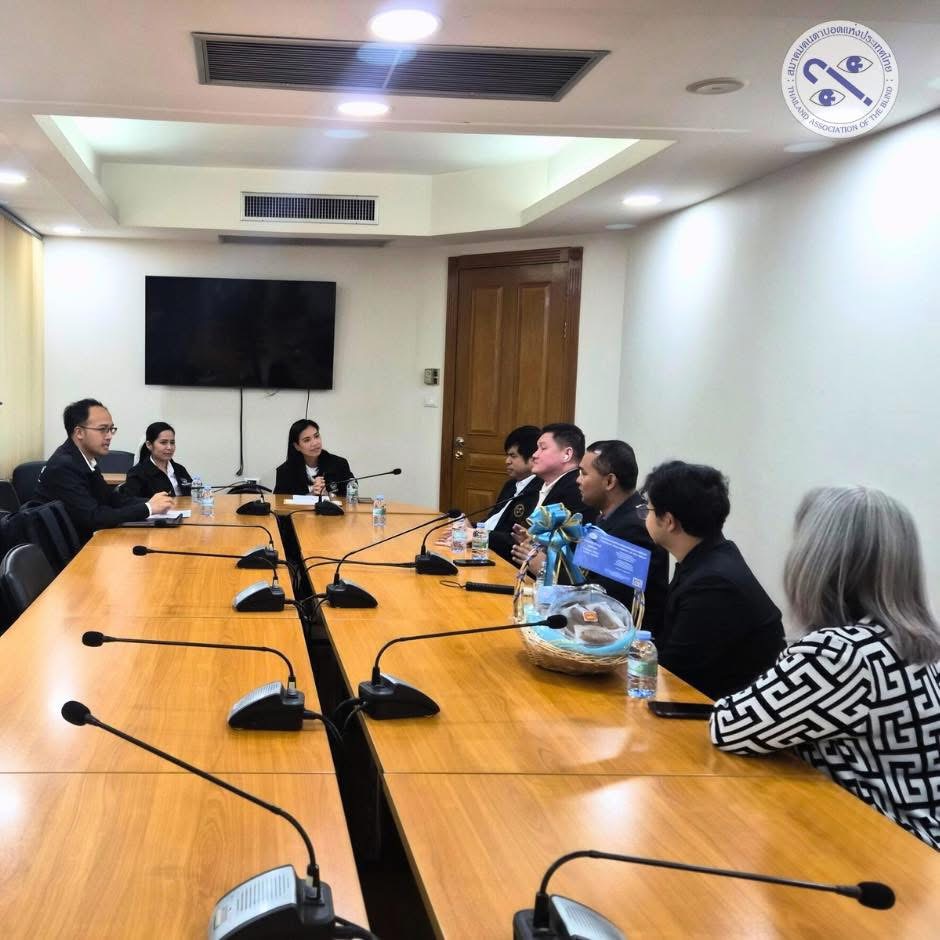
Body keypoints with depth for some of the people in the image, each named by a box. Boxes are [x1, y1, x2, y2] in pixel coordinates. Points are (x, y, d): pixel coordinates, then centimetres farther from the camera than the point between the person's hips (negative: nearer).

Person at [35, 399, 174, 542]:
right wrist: (148, 508, -23)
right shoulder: (63, 467, -21)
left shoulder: (86, 458, 4)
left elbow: (111, 498, 9)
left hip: (84, 540, 7)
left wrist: (149, 503, -7)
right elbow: (93, 517, -26)